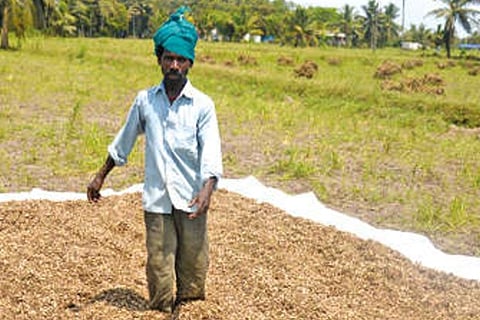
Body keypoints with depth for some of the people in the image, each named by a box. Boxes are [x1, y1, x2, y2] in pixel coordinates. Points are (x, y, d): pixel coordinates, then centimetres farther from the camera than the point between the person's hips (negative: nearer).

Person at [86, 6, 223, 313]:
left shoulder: (202, 104, -4)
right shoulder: (144, 101, 4)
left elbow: (211, 151, -13)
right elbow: (123, 141, 17)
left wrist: (207, 190, -29)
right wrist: (101, 176, 22)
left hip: (190, 199, -1)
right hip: (156, 199, 1)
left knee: (193, 265, 6)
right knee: (159, 268, 2)